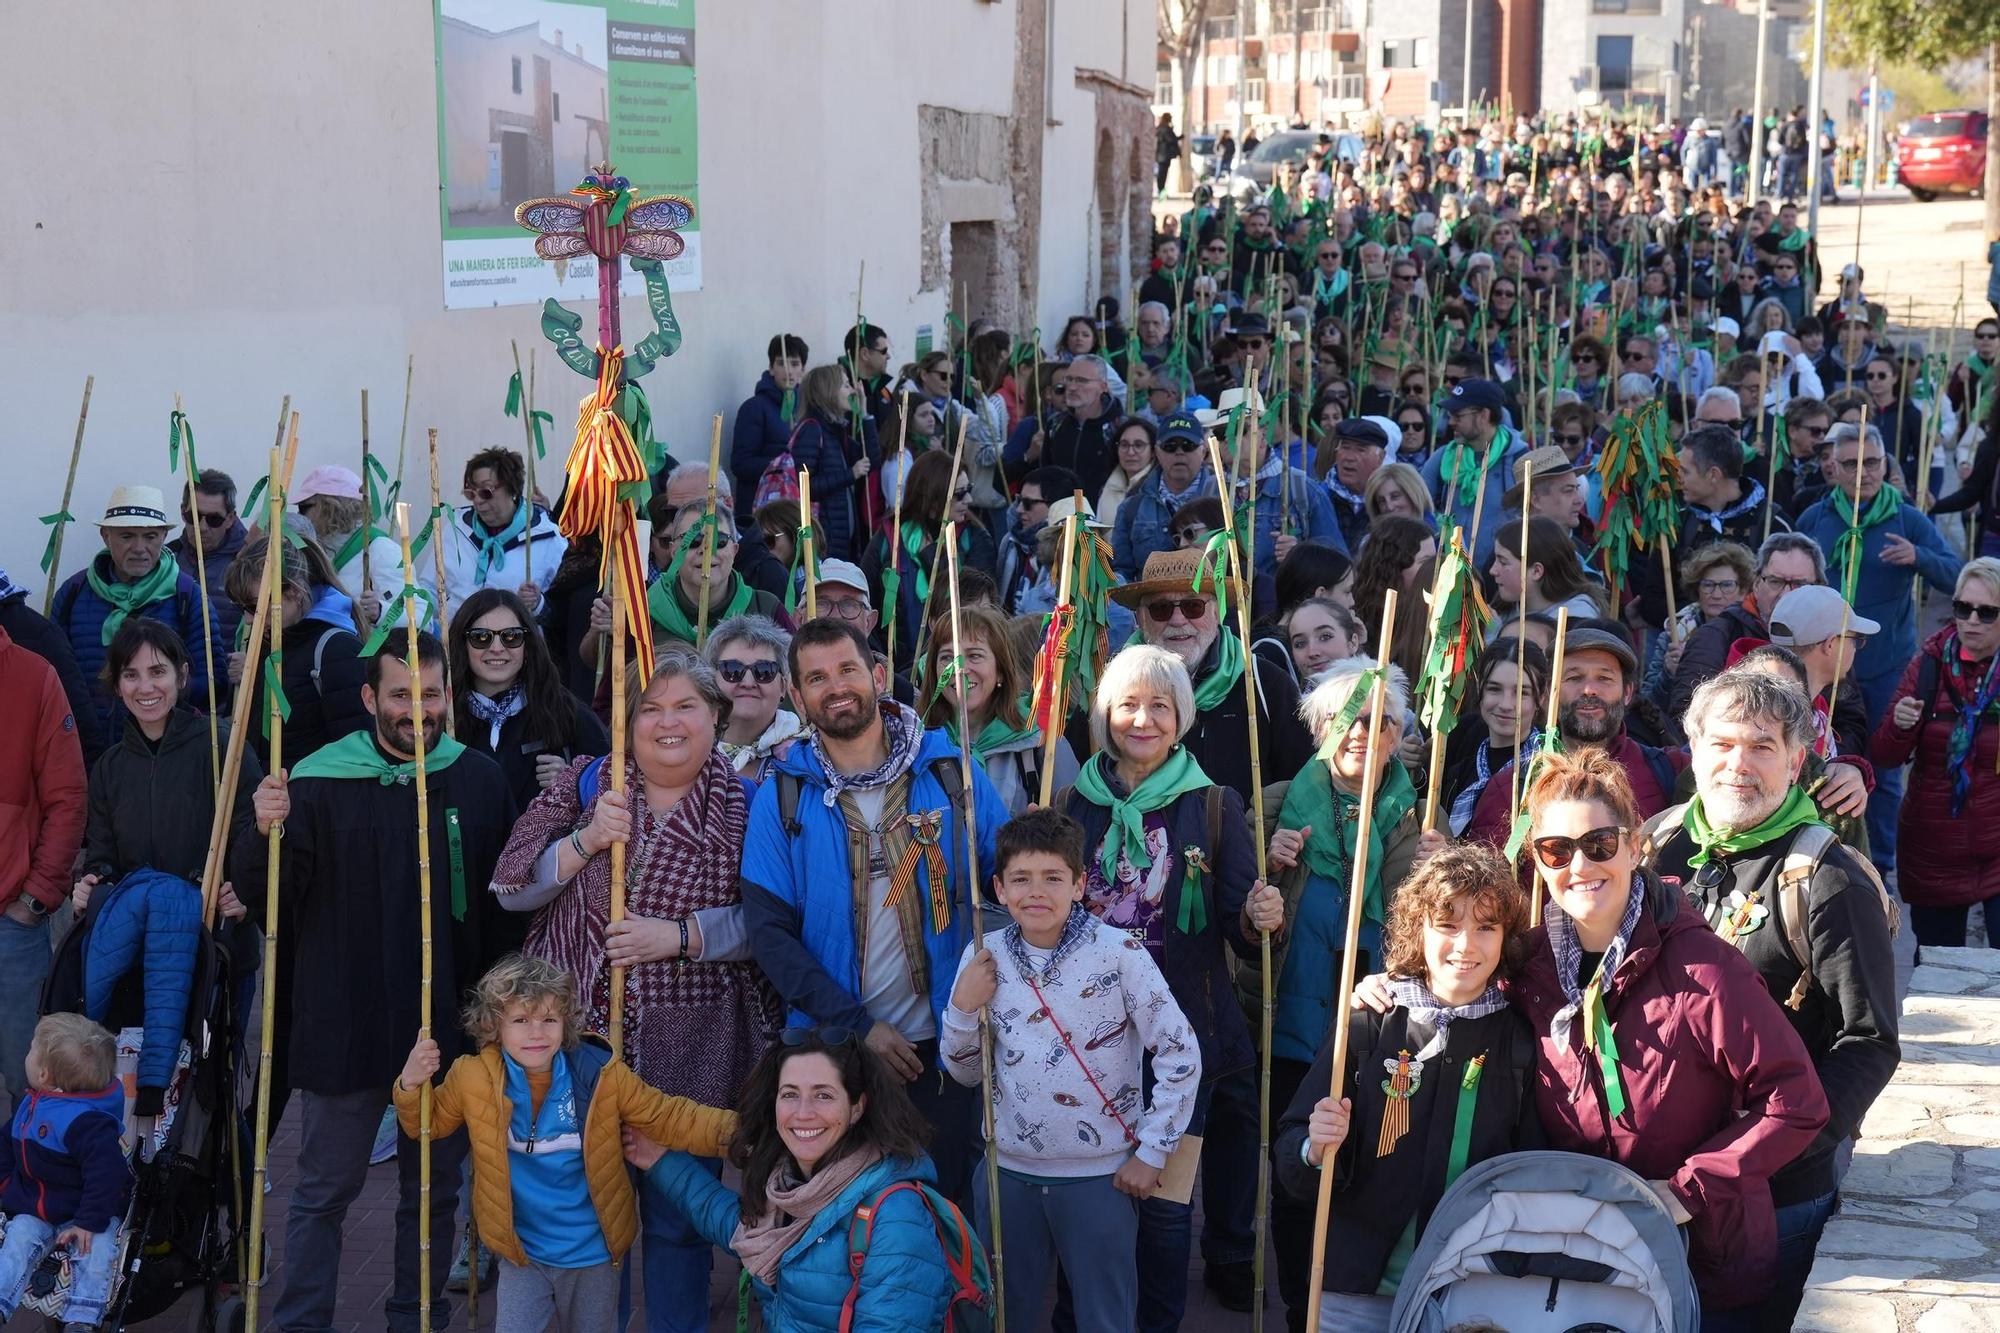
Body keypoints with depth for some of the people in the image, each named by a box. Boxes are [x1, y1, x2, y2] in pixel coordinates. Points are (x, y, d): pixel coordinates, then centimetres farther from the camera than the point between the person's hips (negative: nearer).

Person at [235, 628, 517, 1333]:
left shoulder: (481, 779, 0)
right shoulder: (317, 780, -7)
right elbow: (265, 903, -7)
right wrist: (266, 834, -26)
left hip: (451, 1025, 2)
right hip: (345, 1028, -2)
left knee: (435, 1190, 15)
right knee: (324, 1191, 10)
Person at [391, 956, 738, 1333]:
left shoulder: (601, 1075, -14)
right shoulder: (473, 1078, -11)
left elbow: (669, 1118, -7)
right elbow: (429, 1122, 6)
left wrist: (729, 1128, -23)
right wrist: (411, 1084, -15)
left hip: (593, 1258, 0)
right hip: (522, 1255, 0)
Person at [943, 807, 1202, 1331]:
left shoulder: (1119, 953, -14)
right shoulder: (983, 960, -2)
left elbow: (1181, 1055, -9)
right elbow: (966, 1073, 8)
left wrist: (1151, 1152, -8)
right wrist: (963, 1008, -10)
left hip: (1101, 1175, -3)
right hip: (1007, 1171, 3)